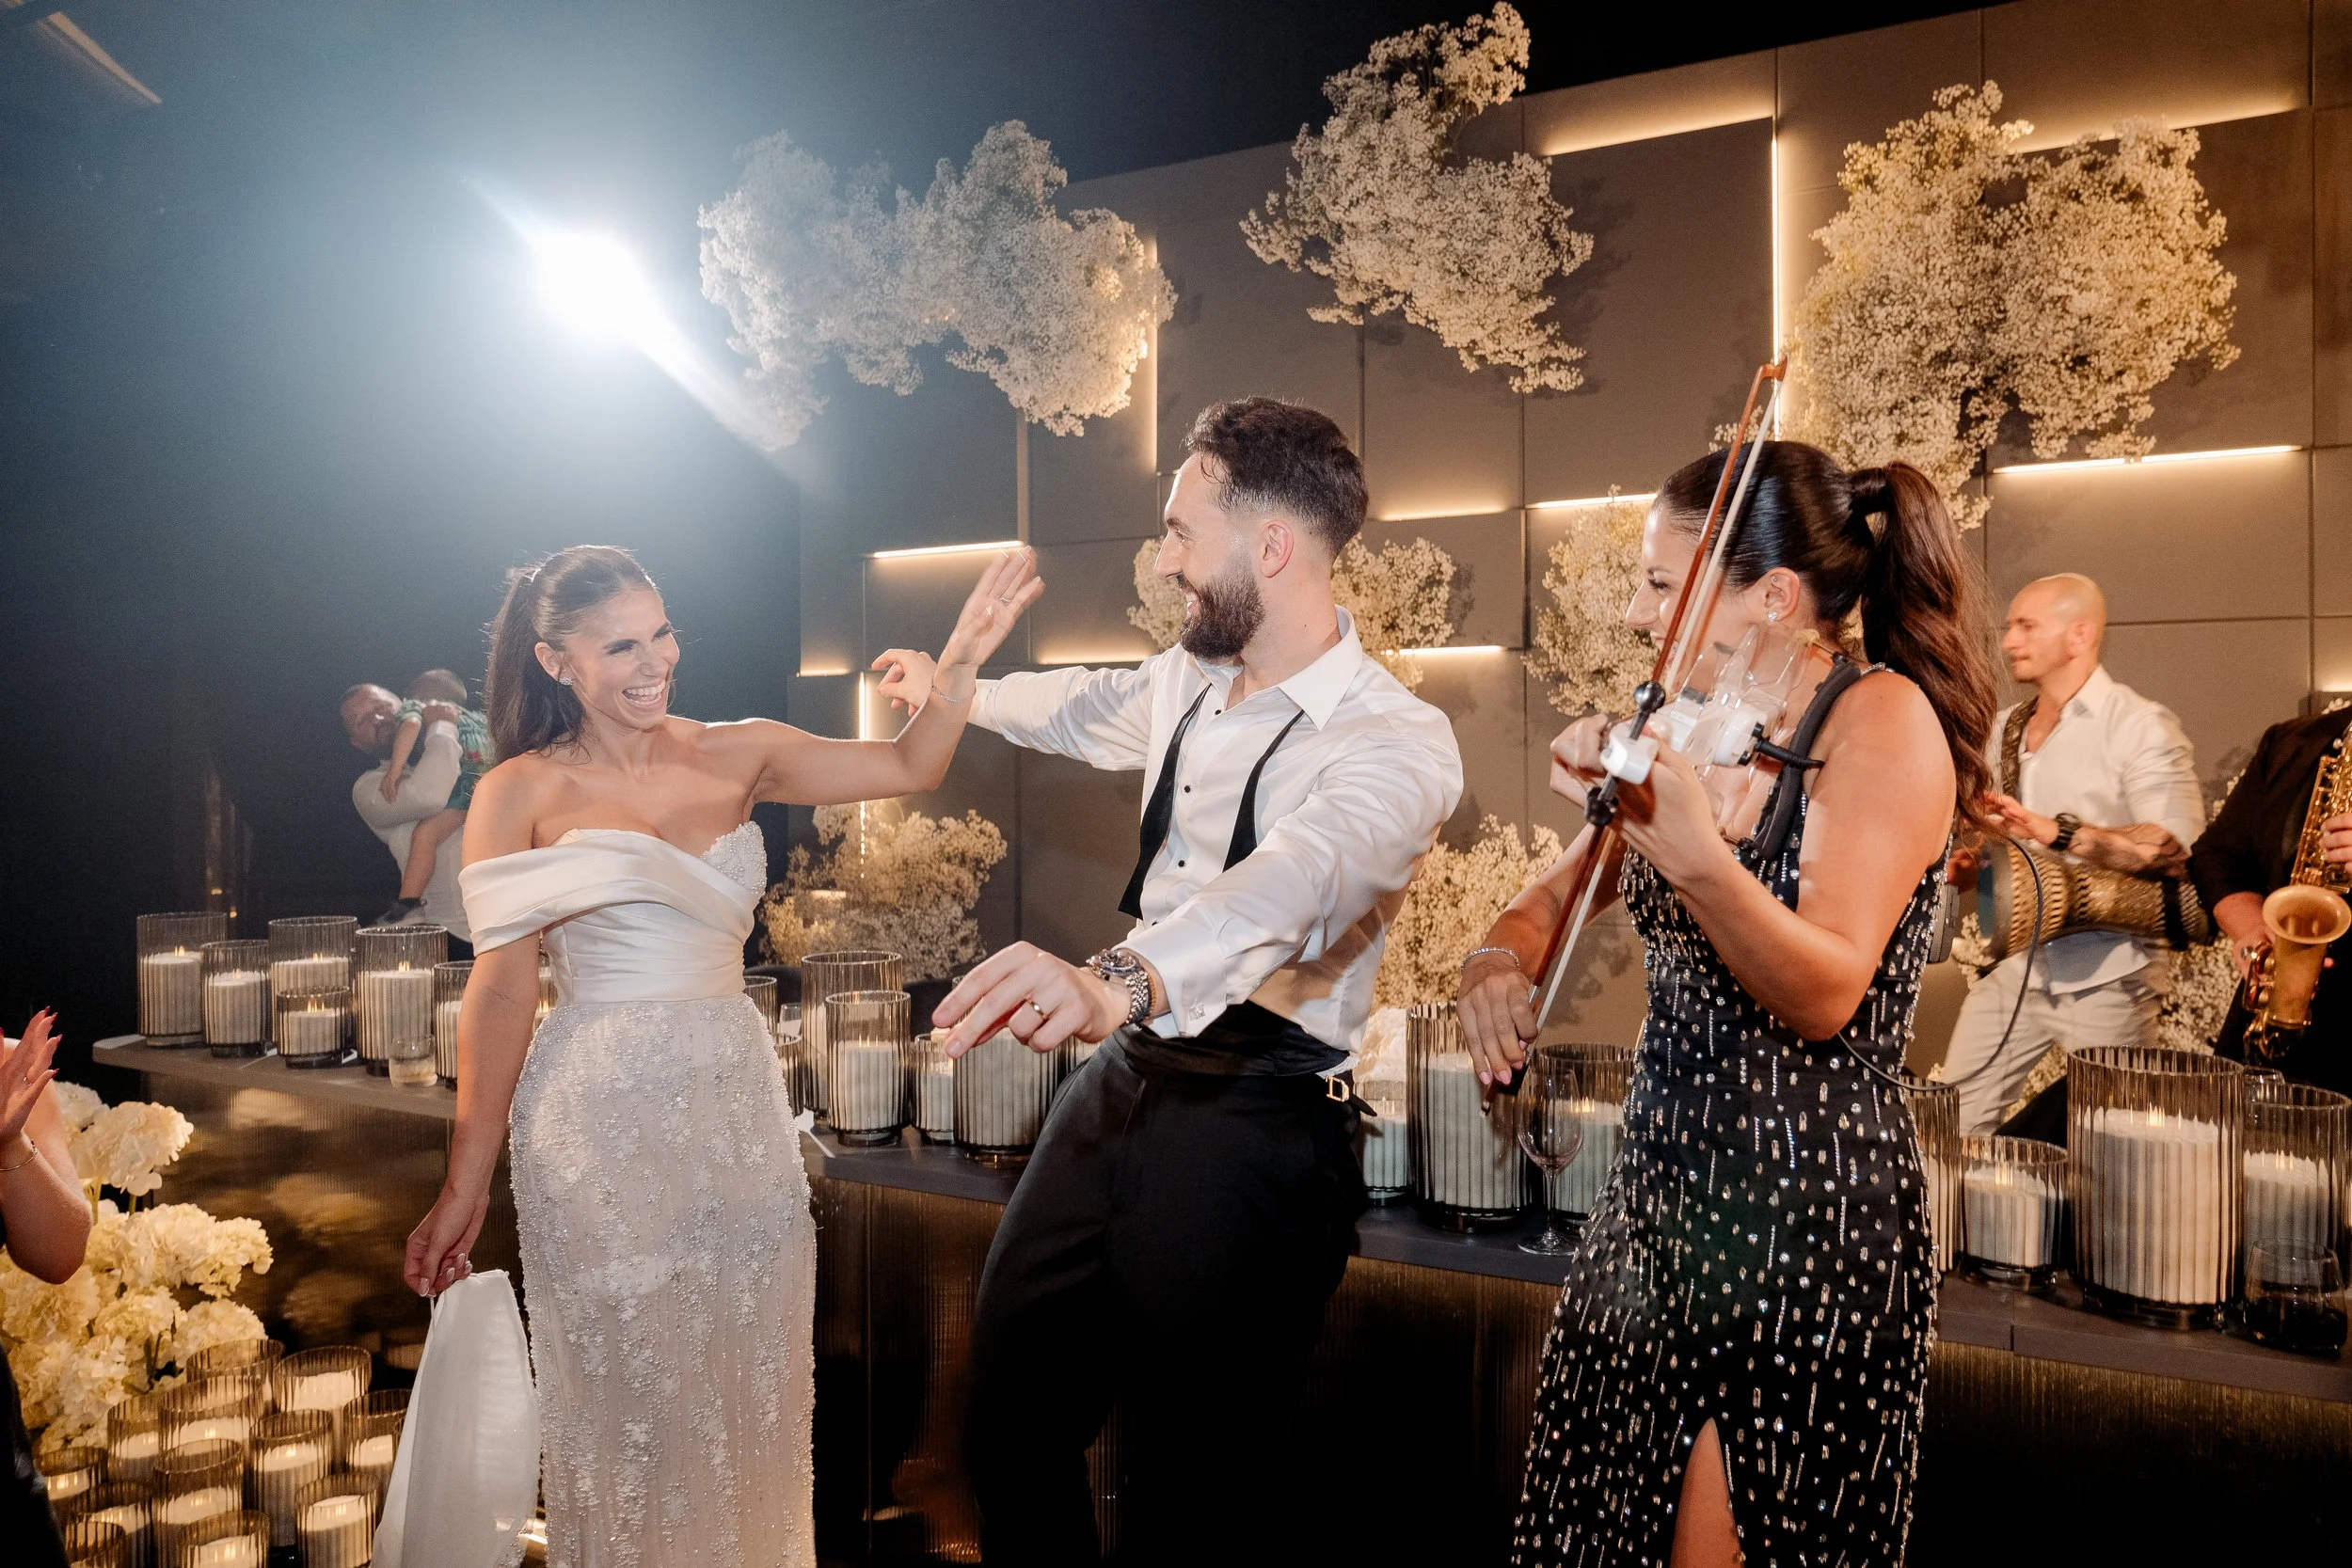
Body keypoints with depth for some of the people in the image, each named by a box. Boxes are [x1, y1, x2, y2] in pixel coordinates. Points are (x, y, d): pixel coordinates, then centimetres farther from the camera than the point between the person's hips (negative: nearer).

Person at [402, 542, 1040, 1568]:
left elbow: (907, 768, 2)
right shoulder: (521, 793, -5)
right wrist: (466, 1182, -6)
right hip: (603, 1118, -4)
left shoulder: (735, 756, 5)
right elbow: (501, 989, -7)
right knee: (630, 1397, 10)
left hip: (739, 1101, 4)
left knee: (751, 1382, 15)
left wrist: (960, 661, -15)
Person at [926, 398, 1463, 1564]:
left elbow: (1298, 874, -38)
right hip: (1122, 1079, 7)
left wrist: (1123, 978, -55)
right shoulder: (1186, 683, 7)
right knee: (1008, 1422, 15)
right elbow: (1083, 708, 30)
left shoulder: (1397, 743, -17)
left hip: (1257, 1125, -7)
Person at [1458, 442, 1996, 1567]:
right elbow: (1556, 897, 15)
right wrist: (1499, 959, -7)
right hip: (1660, 1196, 7)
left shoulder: (1881, 715, -11)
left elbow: (1826, 994, -22)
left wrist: (1689, 848, -37)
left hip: (1804, 1211, -6)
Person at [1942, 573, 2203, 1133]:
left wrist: (2058, 832, -29)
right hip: (2014, 967, 6)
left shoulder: (2139, 725, -8)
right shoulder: (2004, 730, 13)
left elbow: (2176, 848, -21)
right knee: (1953, 1130, 4)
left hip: (2106, 976, -6)